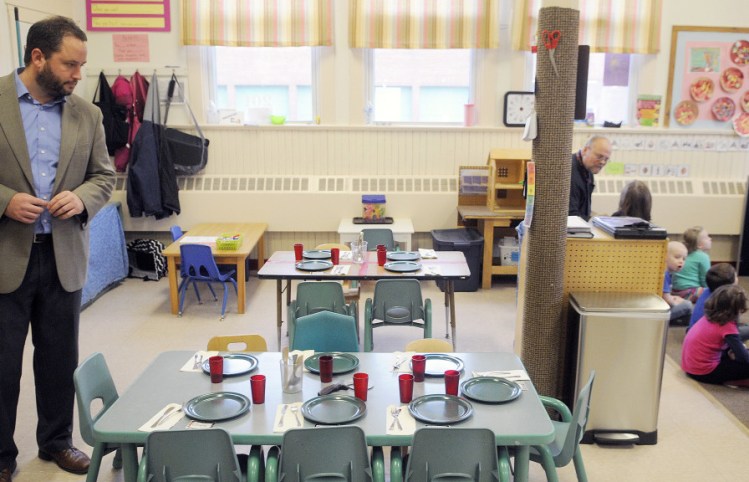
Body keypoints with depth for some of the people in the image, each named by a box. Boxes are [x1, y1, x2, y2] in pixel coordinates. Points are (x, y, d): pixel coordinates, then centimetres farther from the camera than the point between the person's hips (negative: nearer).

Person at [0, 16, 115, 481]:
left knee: (60, 358, 14)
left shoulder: (87, 113, 4)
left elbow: (104, 175, 9)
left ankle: (57, 440, 33)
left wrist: (81, 198, -10)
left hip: (64, 256, 3)